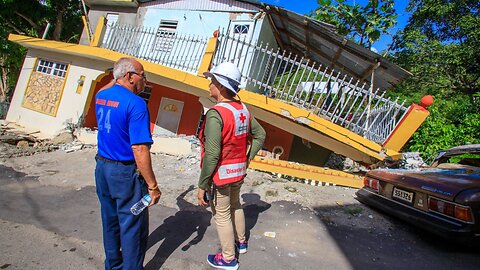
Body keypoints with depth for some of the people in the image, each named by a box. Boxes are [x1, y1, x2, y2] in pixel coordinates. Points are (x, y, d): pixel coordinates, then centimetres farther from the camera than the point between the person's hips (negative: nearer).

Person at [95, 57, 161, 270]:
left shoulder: (100, 96, 4)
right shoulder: (135, 103, -21)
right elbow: (140, 150, -25)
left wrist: (117, 78, 21)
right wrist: (152, 185, -20)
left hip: (102, 166, 9)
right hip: (125, 172, -8)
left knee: (110, 222, 22)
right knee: (133, 226, 6)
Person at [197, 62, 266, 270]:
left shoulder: (216, 113, -24)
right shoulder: (243, 110, 0)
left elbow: (212, 155, -26)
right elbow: (260, 135, 11)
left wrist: (202, 185, -18)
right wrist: (247, 158, 12)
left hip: (221, 174, -7)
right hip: (238, 172, 8)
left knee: (222, 216, 11)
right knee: (235, 205, 27)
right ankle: (240, 242, 48)